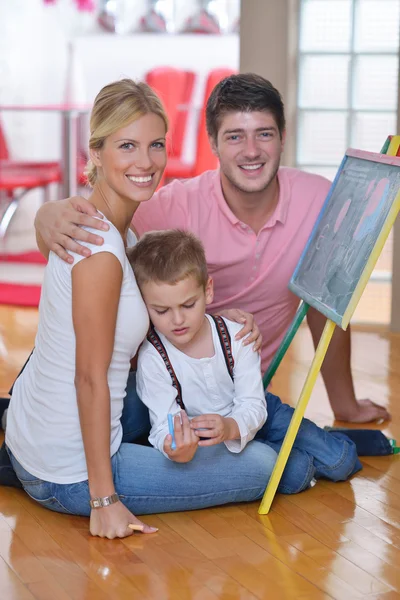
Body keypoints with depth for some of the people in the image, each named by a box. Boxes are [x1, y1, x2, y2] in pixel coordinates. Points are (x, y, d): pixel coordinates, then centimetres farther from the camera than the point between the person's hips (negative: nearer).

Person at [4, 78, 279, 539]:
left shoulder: (115, 229, 5)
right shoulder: (101, 250, -24)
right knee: (264, 467, -2)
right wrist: (105, 499, -18)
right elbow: (91, 378, -23)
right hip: (69, 476, -9)